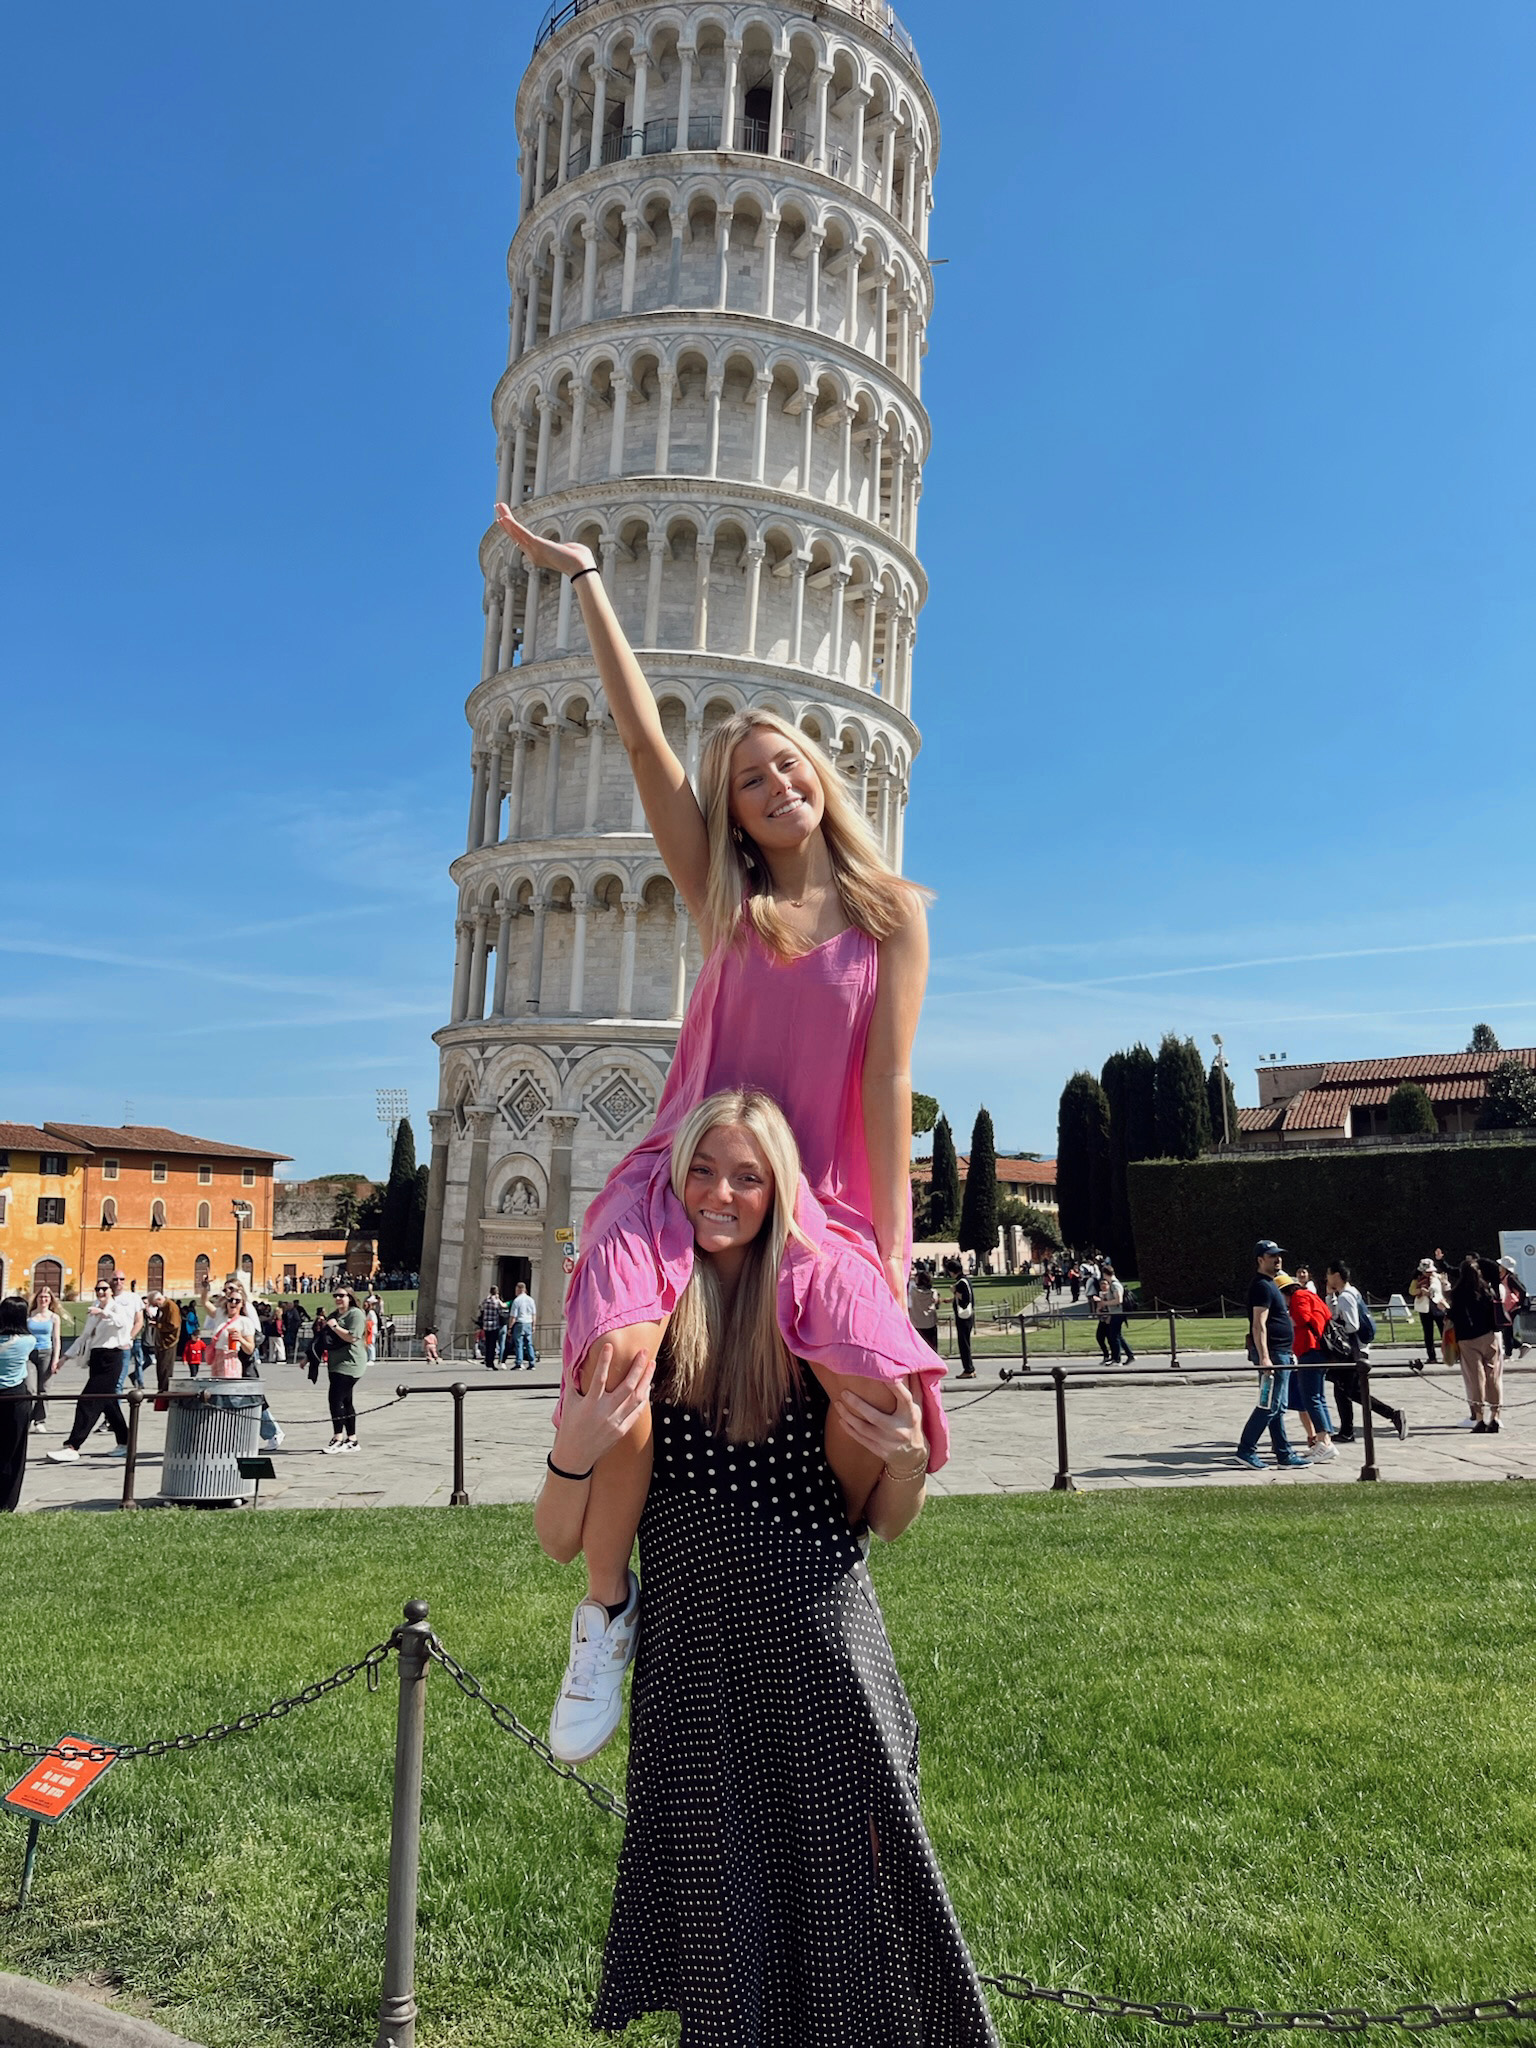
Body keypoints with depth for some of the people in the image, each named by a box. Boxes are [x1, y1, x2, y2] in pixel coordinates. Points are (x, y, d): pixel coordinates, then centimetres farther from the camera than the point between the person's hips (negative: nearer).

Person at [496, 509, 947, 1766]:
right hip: (684, 1182, 1)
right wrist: (584, 579, 6)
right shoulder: (726, 901, 8)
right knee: (620, 1364, -29)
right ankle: (607, 1608, -2)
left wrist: (891, 1246, -6)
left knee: (891, 1402, -21)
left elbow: (887, 1083, -1)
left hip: (818, 1202, 0)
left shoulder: (892, 915, 5)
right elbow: (641, 735, 5)